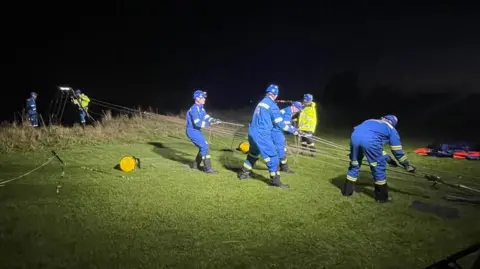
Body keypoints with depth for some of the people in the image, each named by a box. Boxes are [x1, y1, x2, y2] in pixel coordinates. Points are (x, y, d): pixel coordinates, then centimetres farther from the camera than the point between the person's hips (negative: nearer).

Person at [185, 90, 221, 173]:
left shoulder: (201, 108, 10)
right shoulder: (194, 109, -21)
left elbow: (207, 117, 6)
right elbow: (198, 123, -29)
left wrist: (214, 120, -12)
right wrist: (209, 123, -30)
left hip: (196, 131, 10)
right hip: (192, 131, -10)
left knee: (203, 146, 14)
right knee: (204, 146, -14)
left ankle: (196, 165, 28)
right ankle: (207, 168, -10)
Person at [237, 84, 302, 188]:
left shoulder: (262, 102, 14)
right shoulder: (272, 105, -10)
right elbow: (280, 123, -9)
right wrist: (294, 130, 0)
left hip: (252, 132, 9)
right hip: (261, 134, -9)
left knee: (253, 153, 24)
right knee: (272, 156, -2)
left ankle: (243, 173, 32)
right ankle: (275, 180, 2)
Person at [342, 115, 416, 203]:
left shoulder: (370, 121, 40)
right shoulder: (391, 129, 28)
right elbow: (397, 150, 29)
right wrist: (407, 165, 41)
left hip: (355, 137, 5)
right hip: (370, 141, -4)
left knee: (354, 164, 24)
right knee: (379, 166, 15)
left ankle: (347, 190, 35)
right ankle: (382, 196, 23)